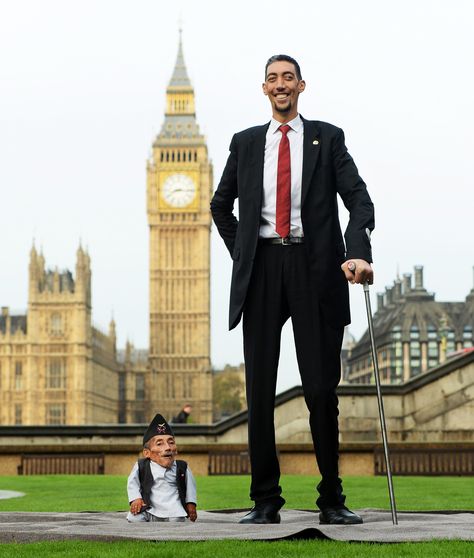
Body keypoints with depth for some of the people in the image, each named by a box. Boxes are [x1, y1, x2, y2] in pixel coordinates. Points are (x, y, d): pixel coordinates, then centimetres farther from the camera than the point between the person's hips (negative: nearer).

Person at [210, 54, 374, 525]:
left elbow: (358, 198, -1)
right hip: (262, 269, 2)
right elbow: (220, 205, 24)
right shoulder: (246, 143, 14)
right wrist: (241, 254, 12)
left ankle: (331, 500, 9)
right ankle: (265, 500, 7)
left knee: (321, 387, -2)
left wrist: (357, 253, -17)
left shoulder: (327, 138, 8)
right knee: (259, 388, 1)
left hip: (314, 268, -2)